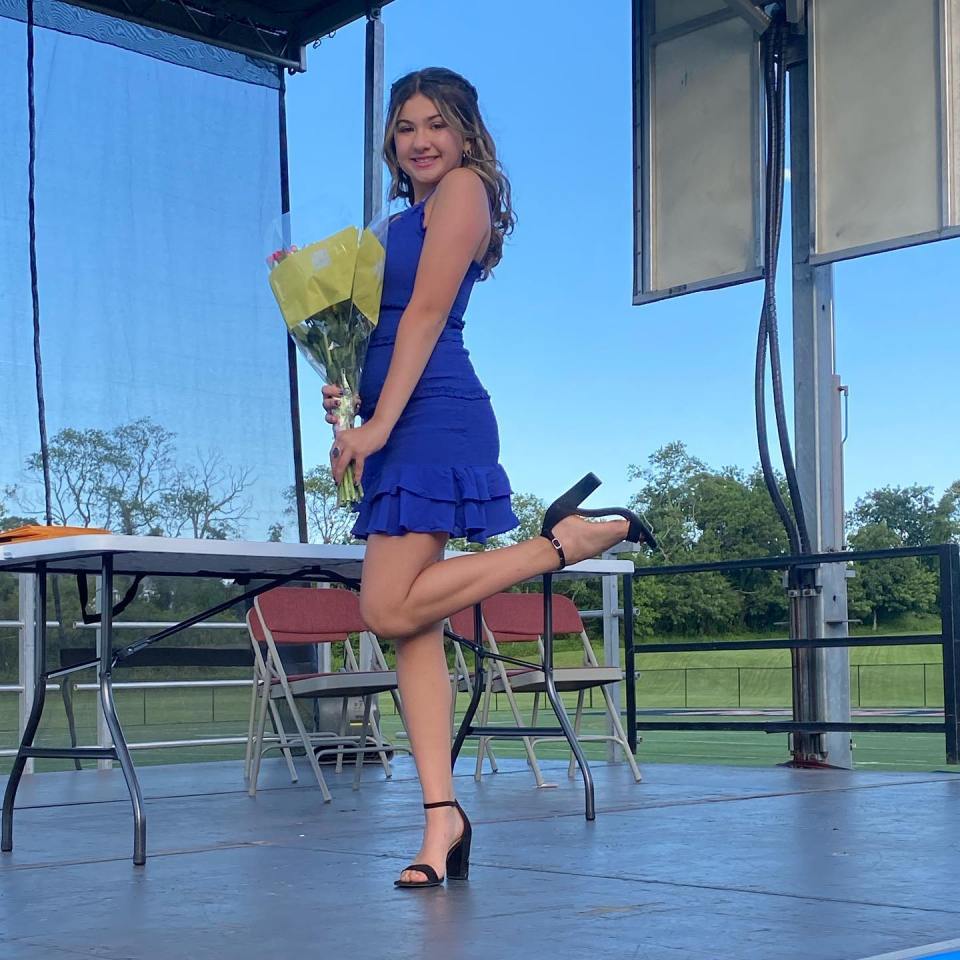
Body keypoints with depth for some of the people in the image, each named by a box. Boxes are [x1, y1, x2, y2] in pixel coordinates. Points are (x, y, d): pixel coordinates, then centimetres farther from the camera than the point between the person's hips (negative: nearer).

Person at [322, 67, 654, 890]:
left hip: (435, 413, -9)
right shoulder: (406, 216, 26)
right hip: (400, 423, 9)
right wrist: (345, 386, 6)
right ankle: (441, 818, 0)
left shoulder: (462, 189, 1)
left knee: (393, 610, -15)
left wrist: (379, 423, -15)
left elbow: (426, 312, -9)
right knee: (410, 624, 1)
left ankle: (567, 540, -4)